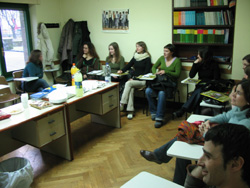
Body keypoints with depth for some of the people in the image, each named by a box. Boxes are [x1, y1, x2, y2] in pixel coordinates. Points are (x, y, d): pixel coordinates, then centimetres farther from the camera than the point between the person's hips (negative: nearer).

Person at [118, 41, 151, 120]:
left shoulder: (147, 58, -2)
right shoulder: (135, 57, 15)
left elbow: (146, 72, -7)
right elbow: (129, 65, 15)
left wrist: (135, 78, -14)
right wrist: (122, 71, -6)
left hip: (142, 80, -4)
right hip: (133, 78, 4)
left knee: (128, 84, -30)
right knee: (131, 88, -28)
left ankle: (122, 104, -29)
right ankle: (130, 111, -32)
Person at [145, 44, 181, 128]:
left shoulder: (177, 61, -2)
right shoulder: (162, 58, 12)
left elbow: (177, 75, -9)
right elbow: (154, 67, 19)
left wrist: (165, 72, -19)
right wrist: (155, 73, -3)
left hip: (170, 82, -4)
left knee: (161, 93, -37)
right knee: (148, 91, -26)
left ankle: (159, 118, -31)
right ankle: (153, 112, -9)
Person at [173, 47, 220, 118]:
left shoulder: (214, 65, 2)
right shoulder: (199, 64, 12)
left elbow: (216, 79, -2)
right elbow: (191, 75, 4)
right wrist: (195, 64, -2)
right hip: (200, 86, 4)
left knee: (198, 92, -34)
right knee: (198, 93, -33)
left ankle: (182, 111, -43)